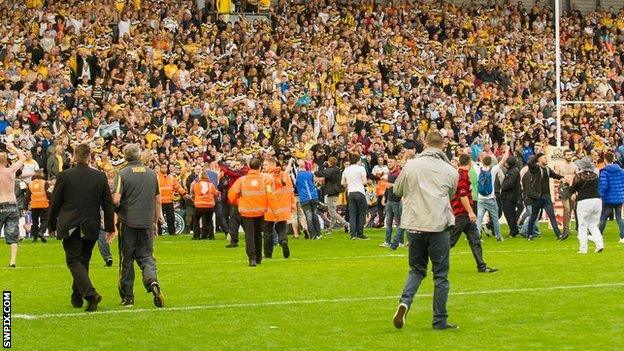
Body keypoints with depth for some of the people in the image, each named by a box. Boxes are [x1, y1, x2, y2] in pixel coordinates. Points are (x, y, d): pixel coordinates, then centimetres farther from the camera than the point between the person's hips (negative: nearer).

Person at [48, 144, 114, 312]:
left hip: (70, 227, -3)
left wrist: (51, 226, 11)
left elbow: (55, 203, -1)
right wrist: (110, 227, 15)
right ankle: (77, 298, 23)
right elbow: (108, 204, 5)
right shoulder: (100, 177, 0)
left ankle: (90, 294, -22)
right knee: (83, 261, 16)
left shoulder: (64, 176, -6)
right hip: (91, 227, 3)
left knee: (74, 261, -2)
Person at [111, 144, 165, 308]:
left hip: (128, 222, -3)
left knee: (126, 259, 6)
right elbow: (158, 199, 10)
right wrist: (156, 221, 19)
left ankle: (127, 297, 9)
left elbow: (116, 200, -14)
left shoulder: (122, 174, -7)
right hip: (147, 222, 3)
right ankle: (152, 281, -19)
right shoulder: (151, 173, 5)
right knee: (146, 256, 9)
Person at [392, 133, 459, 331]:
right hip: (438, 225, -2)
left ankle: (405, 301, -9)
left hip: (414, 225, 2)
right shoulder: (450, 171, -2)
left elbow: (397, 190, 11)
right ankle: (440, 321, 9)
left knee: (417, 270, 17)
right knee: (440, 275, 8)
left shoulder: (411, 166, -2)